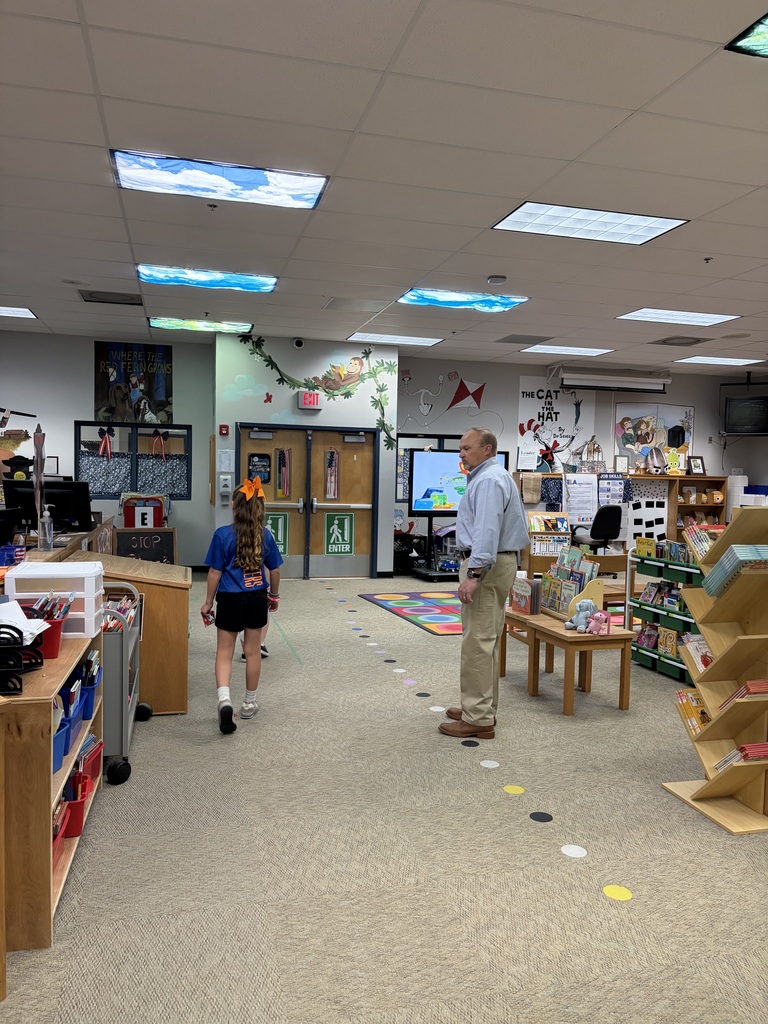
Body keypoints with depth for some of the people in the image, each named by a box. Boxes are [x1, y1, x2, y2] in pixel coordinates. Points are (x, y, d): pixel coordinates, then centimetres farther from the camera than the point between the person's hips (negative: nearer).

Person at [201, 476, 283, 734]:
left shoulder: (223, 535, -11)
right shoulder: (264, 535, -1)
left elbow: (215, 572, -7)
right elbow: (274, 570, 6)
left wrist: (208, 602, 4)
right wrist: (274, 595, 21)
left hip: (230, 599, -3)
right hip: (257, 598, 3)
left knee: (224, 652, 5)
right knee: (253, 651, 13)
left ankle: (224, 699, -16)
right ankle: (249, 704, 25)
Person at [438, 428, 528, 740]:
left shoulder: (488, 480, -15)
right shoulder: (495, 476, 20)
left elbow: (487, 531, -26)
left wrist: (473, 575, -31)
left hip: (485, 565, -11)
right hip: (500, 561, 11)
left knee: (477, 643, -9)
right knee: (487, 640, 15)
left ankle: (478, 719, -5)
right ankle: (483, 708, 24)